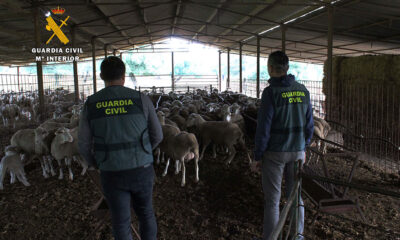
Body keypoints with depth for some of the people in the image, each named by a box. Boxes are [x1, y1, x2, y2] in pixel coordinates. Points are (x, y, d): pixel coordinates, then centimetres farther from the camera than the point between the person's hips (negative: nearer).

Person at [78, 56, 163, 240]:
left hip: (112, 174, 0)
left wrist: (96, 164, 20)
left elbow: (84, 145, -1)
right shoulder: (142, 100, -8)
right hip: (141, 170, 0)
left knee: (121, 222, 17)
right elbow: (157, 135, 0)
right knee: (145, 212, 25)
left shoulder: (90, 105, -6)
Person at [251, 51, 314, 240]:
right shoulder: (303, 91, 2)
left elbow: (263, 128, -16)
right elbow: (309, 125, 8)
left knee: (272, 199, 6)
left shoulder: (271, 92, -15)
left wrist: (257, 157, -8)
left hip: (274, 153, -5)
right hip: (297, 152, 5)